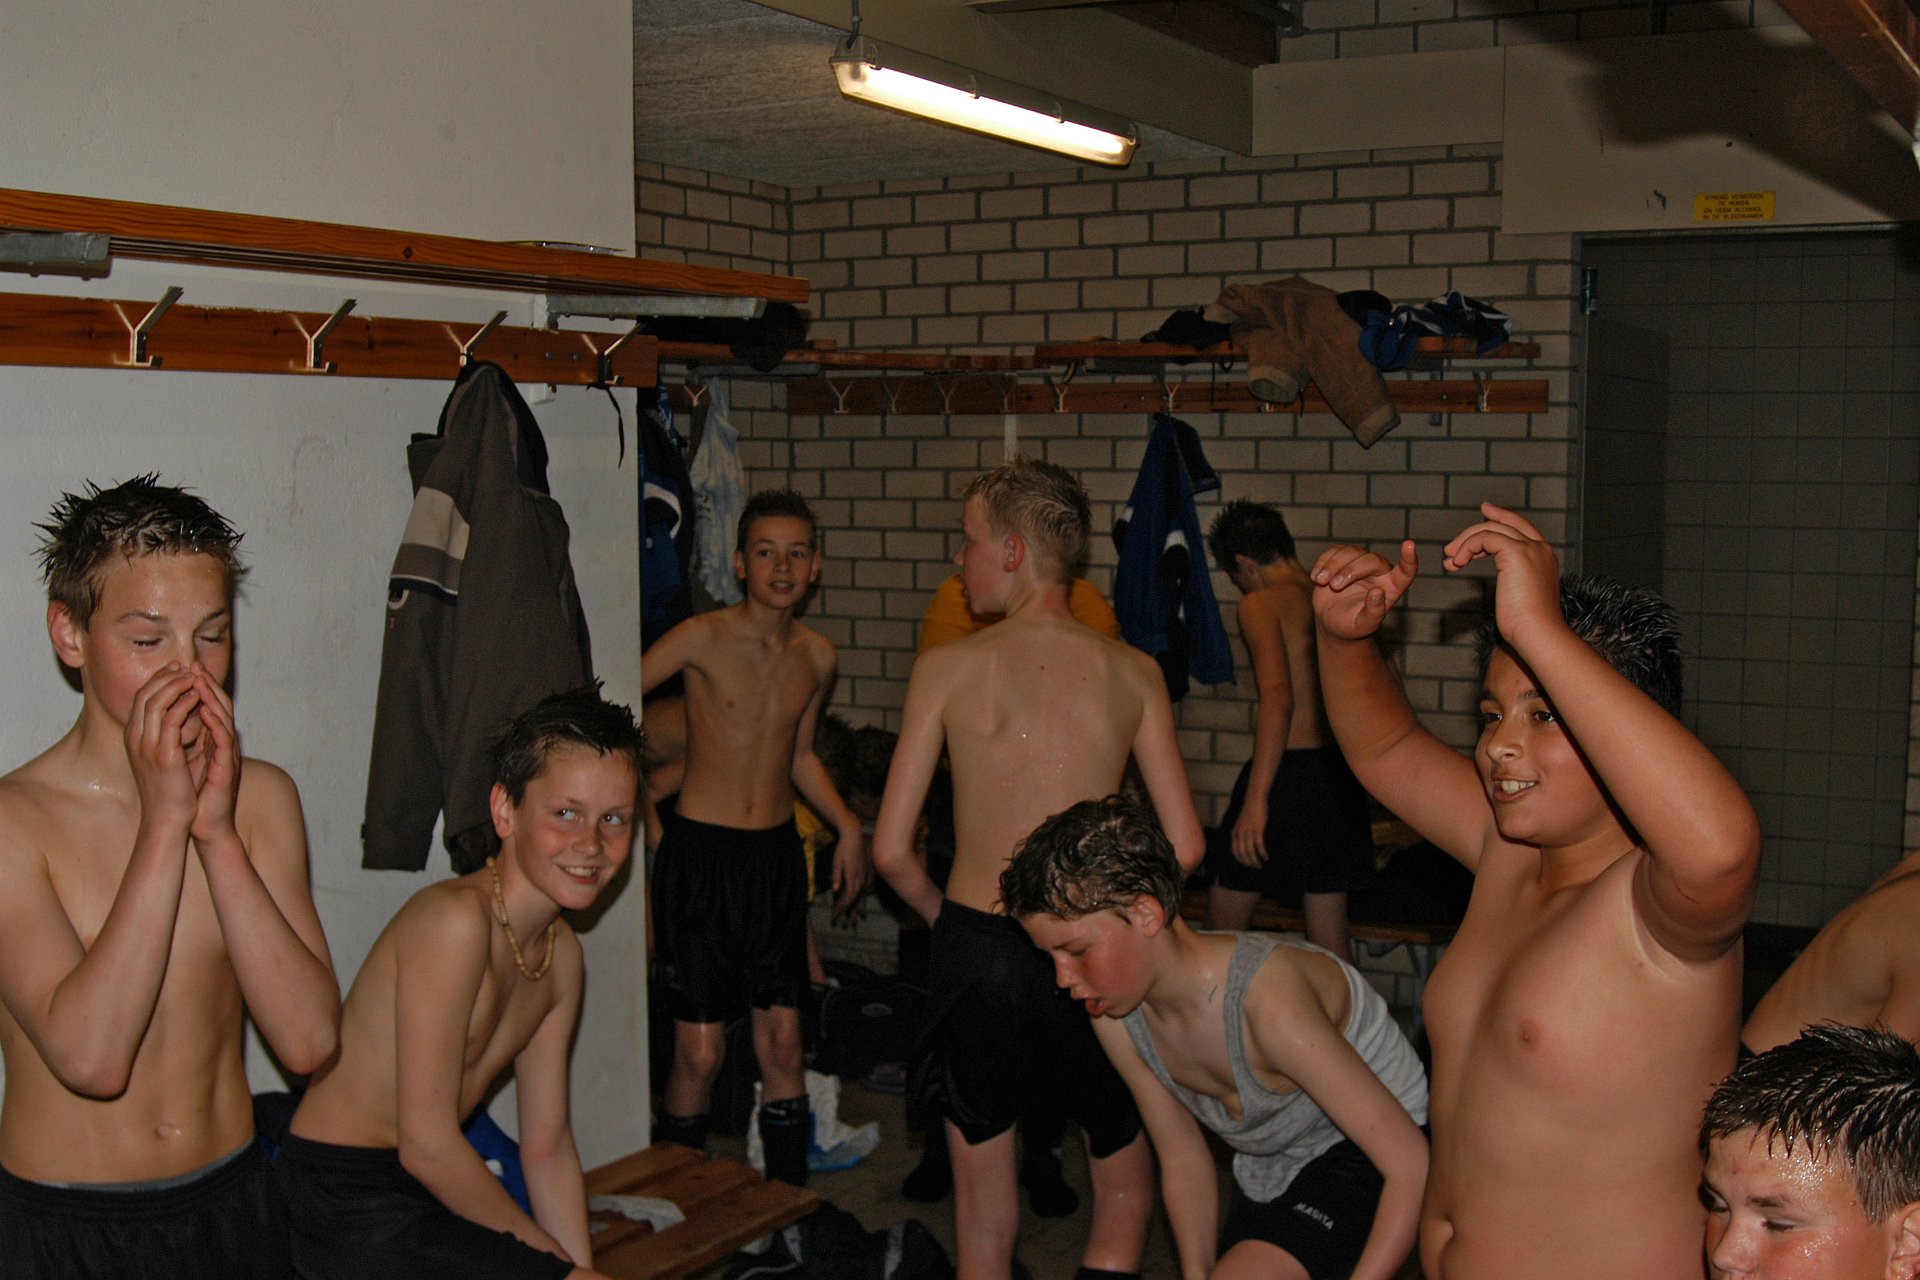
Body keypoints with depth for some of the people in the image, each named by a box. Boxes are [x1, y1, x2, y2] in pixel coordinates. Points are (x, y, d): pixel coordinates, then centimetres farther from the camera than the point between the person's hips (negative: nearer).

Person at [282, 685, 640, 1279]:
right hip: (352, 1209, -9)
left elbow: (547, 1146, 10)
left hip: (430, 1195, 9)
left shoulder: (562, 954, 7)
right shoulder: (454, 919, -22)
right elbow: (427, 1145, -22)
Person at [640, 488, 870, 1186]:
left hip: (777, 854, 4)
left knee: (783, 1042, 6)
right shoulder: (703, 638, -10)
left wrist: (847, 825, 12)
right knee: (700, 1049, -3)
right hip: (700, 850, -4)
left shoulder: (816, 655, 6)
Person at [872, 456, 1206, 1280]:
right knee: (1125, 1177, 20)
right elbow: (1184, 847, -4)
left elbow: (891, 851, -6)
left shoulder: (945, 669, -6)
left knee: (983, 1182, 14)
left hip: (975, 943, 0)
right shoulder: (1133, 672, -3)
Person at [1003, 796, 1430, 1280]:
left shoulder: (1270, 1003, -35)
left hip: (1365, 1162, -8)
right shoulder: (1116, 1017, -12)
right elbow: (1183, 1158, 2)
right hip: (1266, 1176, 8)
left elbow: (1415, 1163, -31)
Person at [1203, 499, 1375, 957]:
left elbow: (1277, 695, -22)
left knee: (1222, 931, 7)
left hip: (1289, 772, -7)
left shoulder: (1261, 604, -8)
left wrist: (1256, 799, -25)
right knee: (1330, 935, 13)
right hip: (1341, 774, 7)